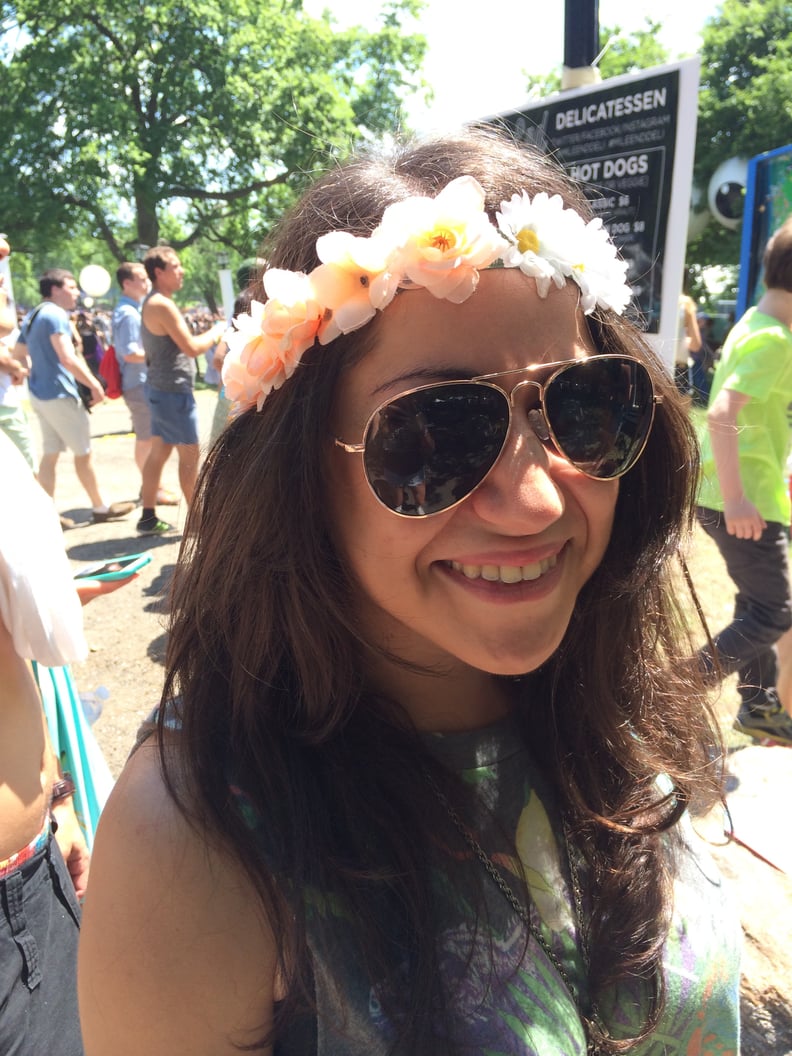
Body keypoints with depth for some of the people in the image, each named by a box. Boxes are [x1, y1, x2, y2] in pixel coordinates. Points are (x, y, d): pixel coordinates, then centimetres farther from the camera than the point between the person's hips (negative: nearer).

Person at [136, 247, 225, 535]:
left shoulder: (153, 303, 15)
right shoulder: (162, 305, -17)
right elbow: (192, 348, -20)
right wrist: (216, 332, -5)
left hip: (162, 388, 10)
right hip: (172, 390, -10)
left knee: (159, 452, 12)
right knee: (189, 455, -1)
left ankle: (148, 517, 18)